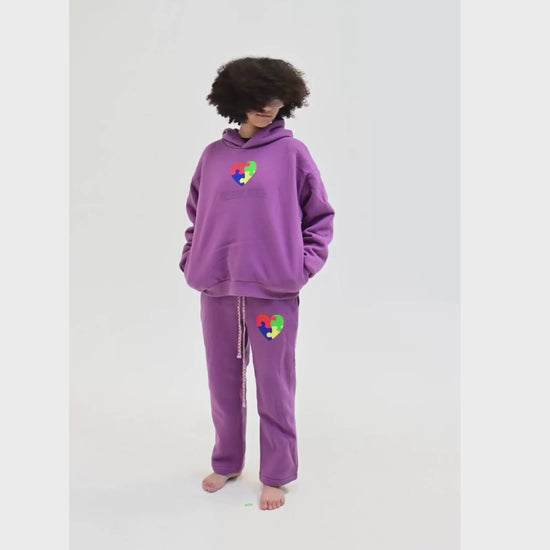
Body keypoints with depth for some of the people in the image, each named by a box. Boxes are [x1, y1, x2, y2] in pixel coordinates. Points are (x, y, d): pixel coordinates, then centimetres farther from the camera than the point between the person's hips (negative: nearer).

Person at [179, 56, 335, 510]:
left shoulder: (292, 152, 0)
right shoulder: (213, 155, 9)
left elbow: (320, 216, 4)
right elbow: (196, 215, 17)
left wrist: (306, 264, -6)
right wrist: (191, 260, 6)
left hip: (274, 291, -3)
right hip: (217, 290, 4)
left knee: (274, 387, 5)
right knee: (224, 385, 15)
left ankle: (276, 476, 22)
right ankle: (227, 462, 34)